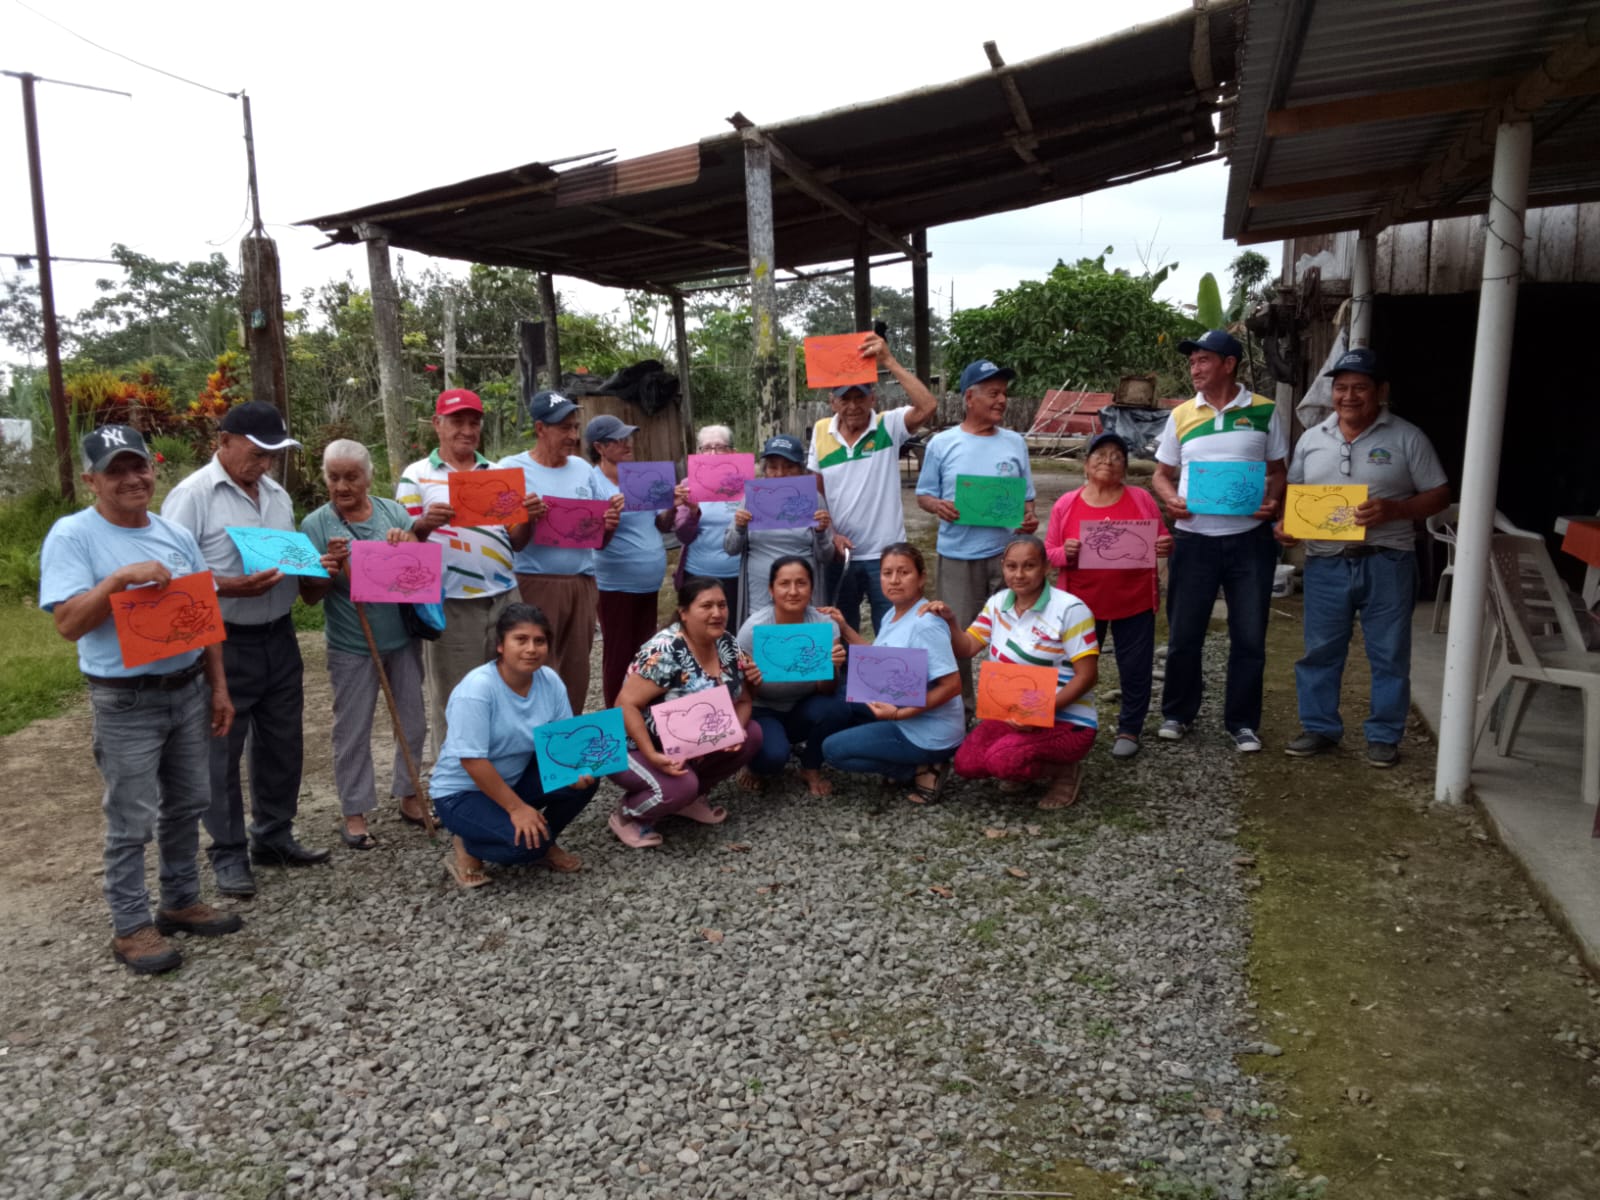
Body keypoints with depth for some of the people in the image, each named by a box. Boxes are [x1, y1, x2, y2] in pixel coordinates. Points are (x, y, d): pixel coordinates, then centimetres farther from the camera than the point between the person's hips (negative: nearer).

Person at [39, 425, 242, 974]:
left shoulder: (177, 535, 7)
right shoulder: (72, 535, -10)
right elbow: (68, 623, -18)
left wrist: (218, 688, 8)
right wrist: (121, 577, -30)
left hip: (189, 689, 6)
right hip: (126, 702, -6)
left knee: (187, 805, 16)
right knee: (132, 821, 3)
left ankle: (181, 901, 32)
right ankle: (130, 927, 18)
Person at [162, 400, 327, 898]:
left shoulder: (277, 494, 11)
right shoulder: (192, 496, -11)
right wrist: (230, 588, -27)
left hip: (279, 637, 7)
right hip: (223, 644, -7)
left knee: (282, 743, 15)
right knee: (222, 752, 5)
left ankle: (274, 837, 30)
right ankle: (229, 854, 17)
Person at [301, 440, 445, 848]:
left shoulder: (391, 511, 2)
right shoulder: (316, 524, -5)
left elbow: (420, 529, -15)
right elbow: (309, 595, -5)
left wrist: (415, 532, -37)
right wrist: (327, 572, -25)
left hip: (403, 638, 3)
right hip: (352, 647, -3)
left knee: (413, 723, 15)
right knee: (353, 732, 7)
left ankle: (408, 796, 32)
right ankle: (355, 811, 20)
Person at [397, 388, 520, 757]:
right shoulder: (417, 476, 2)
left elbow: (514, 540, 13)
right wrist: (426, 523, -22)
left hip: (504, 595, 4)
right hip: (451, 602, -4)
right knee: (455, 698, 3)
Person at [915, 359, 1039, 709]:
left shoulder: (1015, 443, 7)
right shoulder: (942, 444, 0)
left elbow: (1026, 496, 11)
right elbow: (923, 495, 5)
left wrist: (1030, 517, -10)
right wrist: (938, 506, -17)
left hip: (1006, 553, 1)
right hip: (958, 555, -1)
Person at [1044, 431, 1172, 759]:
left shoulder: (1142, 499, 0)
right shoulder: (1066, 504, -1)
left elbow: (1161, 542, 9)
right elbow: (1049, 553, 2)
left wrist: (1166, 547, -14)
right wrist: (1065, 554, -20)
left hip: (1134, 602, 0)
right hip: (1082, 602, 0)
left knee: (1135, 668, 7)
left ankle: (1129, 729, 23)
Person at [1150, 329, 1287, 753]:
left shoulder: (1264, 411, 3)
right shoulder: (1181, 415, 6)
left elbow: (1277, 471, 9)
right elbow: (1162, 473, 12)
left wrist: (1273, 502, -12)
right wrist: (1170, 499, -10)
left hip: (1249, 539, -1)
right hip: (1194, 539, 1)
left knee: (1249, 637, 6)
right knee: (1183, 634, 7)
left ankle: (1242, 722, 19)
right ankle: (1177, 713, 25)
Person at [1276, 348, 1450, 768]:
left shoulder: (1407, 438, -1)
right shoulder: (1311, 439, 8)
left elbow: (1438, 495, -1)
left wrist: (1393, 510, -18)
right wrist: (1285, 524, -7)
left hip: (1387, 563, -2)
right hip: (1326, 563, 3)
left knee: (1388, 654, 5)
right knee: (1320, 650, 9)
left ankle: (1384, 736, 17)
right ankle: (1319, 729, 21)